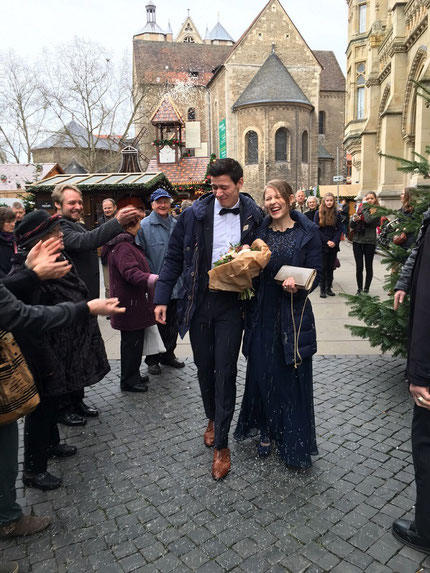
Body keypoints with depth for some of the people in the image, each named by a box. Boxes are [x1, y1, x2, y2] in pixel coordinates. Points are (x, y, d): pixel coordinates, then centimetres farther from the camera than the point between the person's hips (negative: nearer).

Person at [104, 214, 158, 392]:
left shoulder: (125, 244, 16)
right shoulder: (122, 247, -19)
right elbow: (131, 273, -32)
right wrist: (155, 279, -42)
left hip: (135, 303, 11)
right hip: (131, 305, -11)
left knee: (134, 341, 19)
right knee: (132, 342, 0)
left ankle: (133, 375, 32)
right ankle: (129, 381, 12)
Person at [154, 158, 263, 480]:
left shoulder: (254, 217, -1)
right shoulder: (196, 213, -2)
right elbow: (175, 257, 2)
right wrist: (162, 298, -3)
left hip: (232, 305, -1)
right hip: (199, 302, 2)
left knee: (225, 371, 1)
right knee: (204, 367, 15)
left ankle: (221, 444, 15)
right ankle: (212, 418, 41)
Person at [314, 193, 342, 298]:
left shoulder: (337, 214, 6)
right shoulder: (318, 213, -1)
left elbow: (339, 229, 4)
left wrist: (334, 241, -11)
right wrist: (327, 241, -13)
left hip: (334, 245, 2)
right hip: (322, 245, -2)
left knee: (331, 267, 6)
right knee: (323, 267, -1)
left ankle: (329, 288, 14)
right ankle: (322, 289, 6)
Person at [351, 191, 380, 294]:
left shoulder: (377, 211, -2)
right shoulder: (360, 209, 10)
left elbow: (369, 220, -21)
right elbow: (351, 225, 10)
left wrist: (364, 206, -10)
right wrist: (354, 219, -12)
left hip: (369, 241, -3)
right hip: (357, 240, 3)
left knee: (368, 267, 7)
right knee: (359, 267, 5)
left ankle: (366, 290, 14)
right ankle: (359, 289, 14)